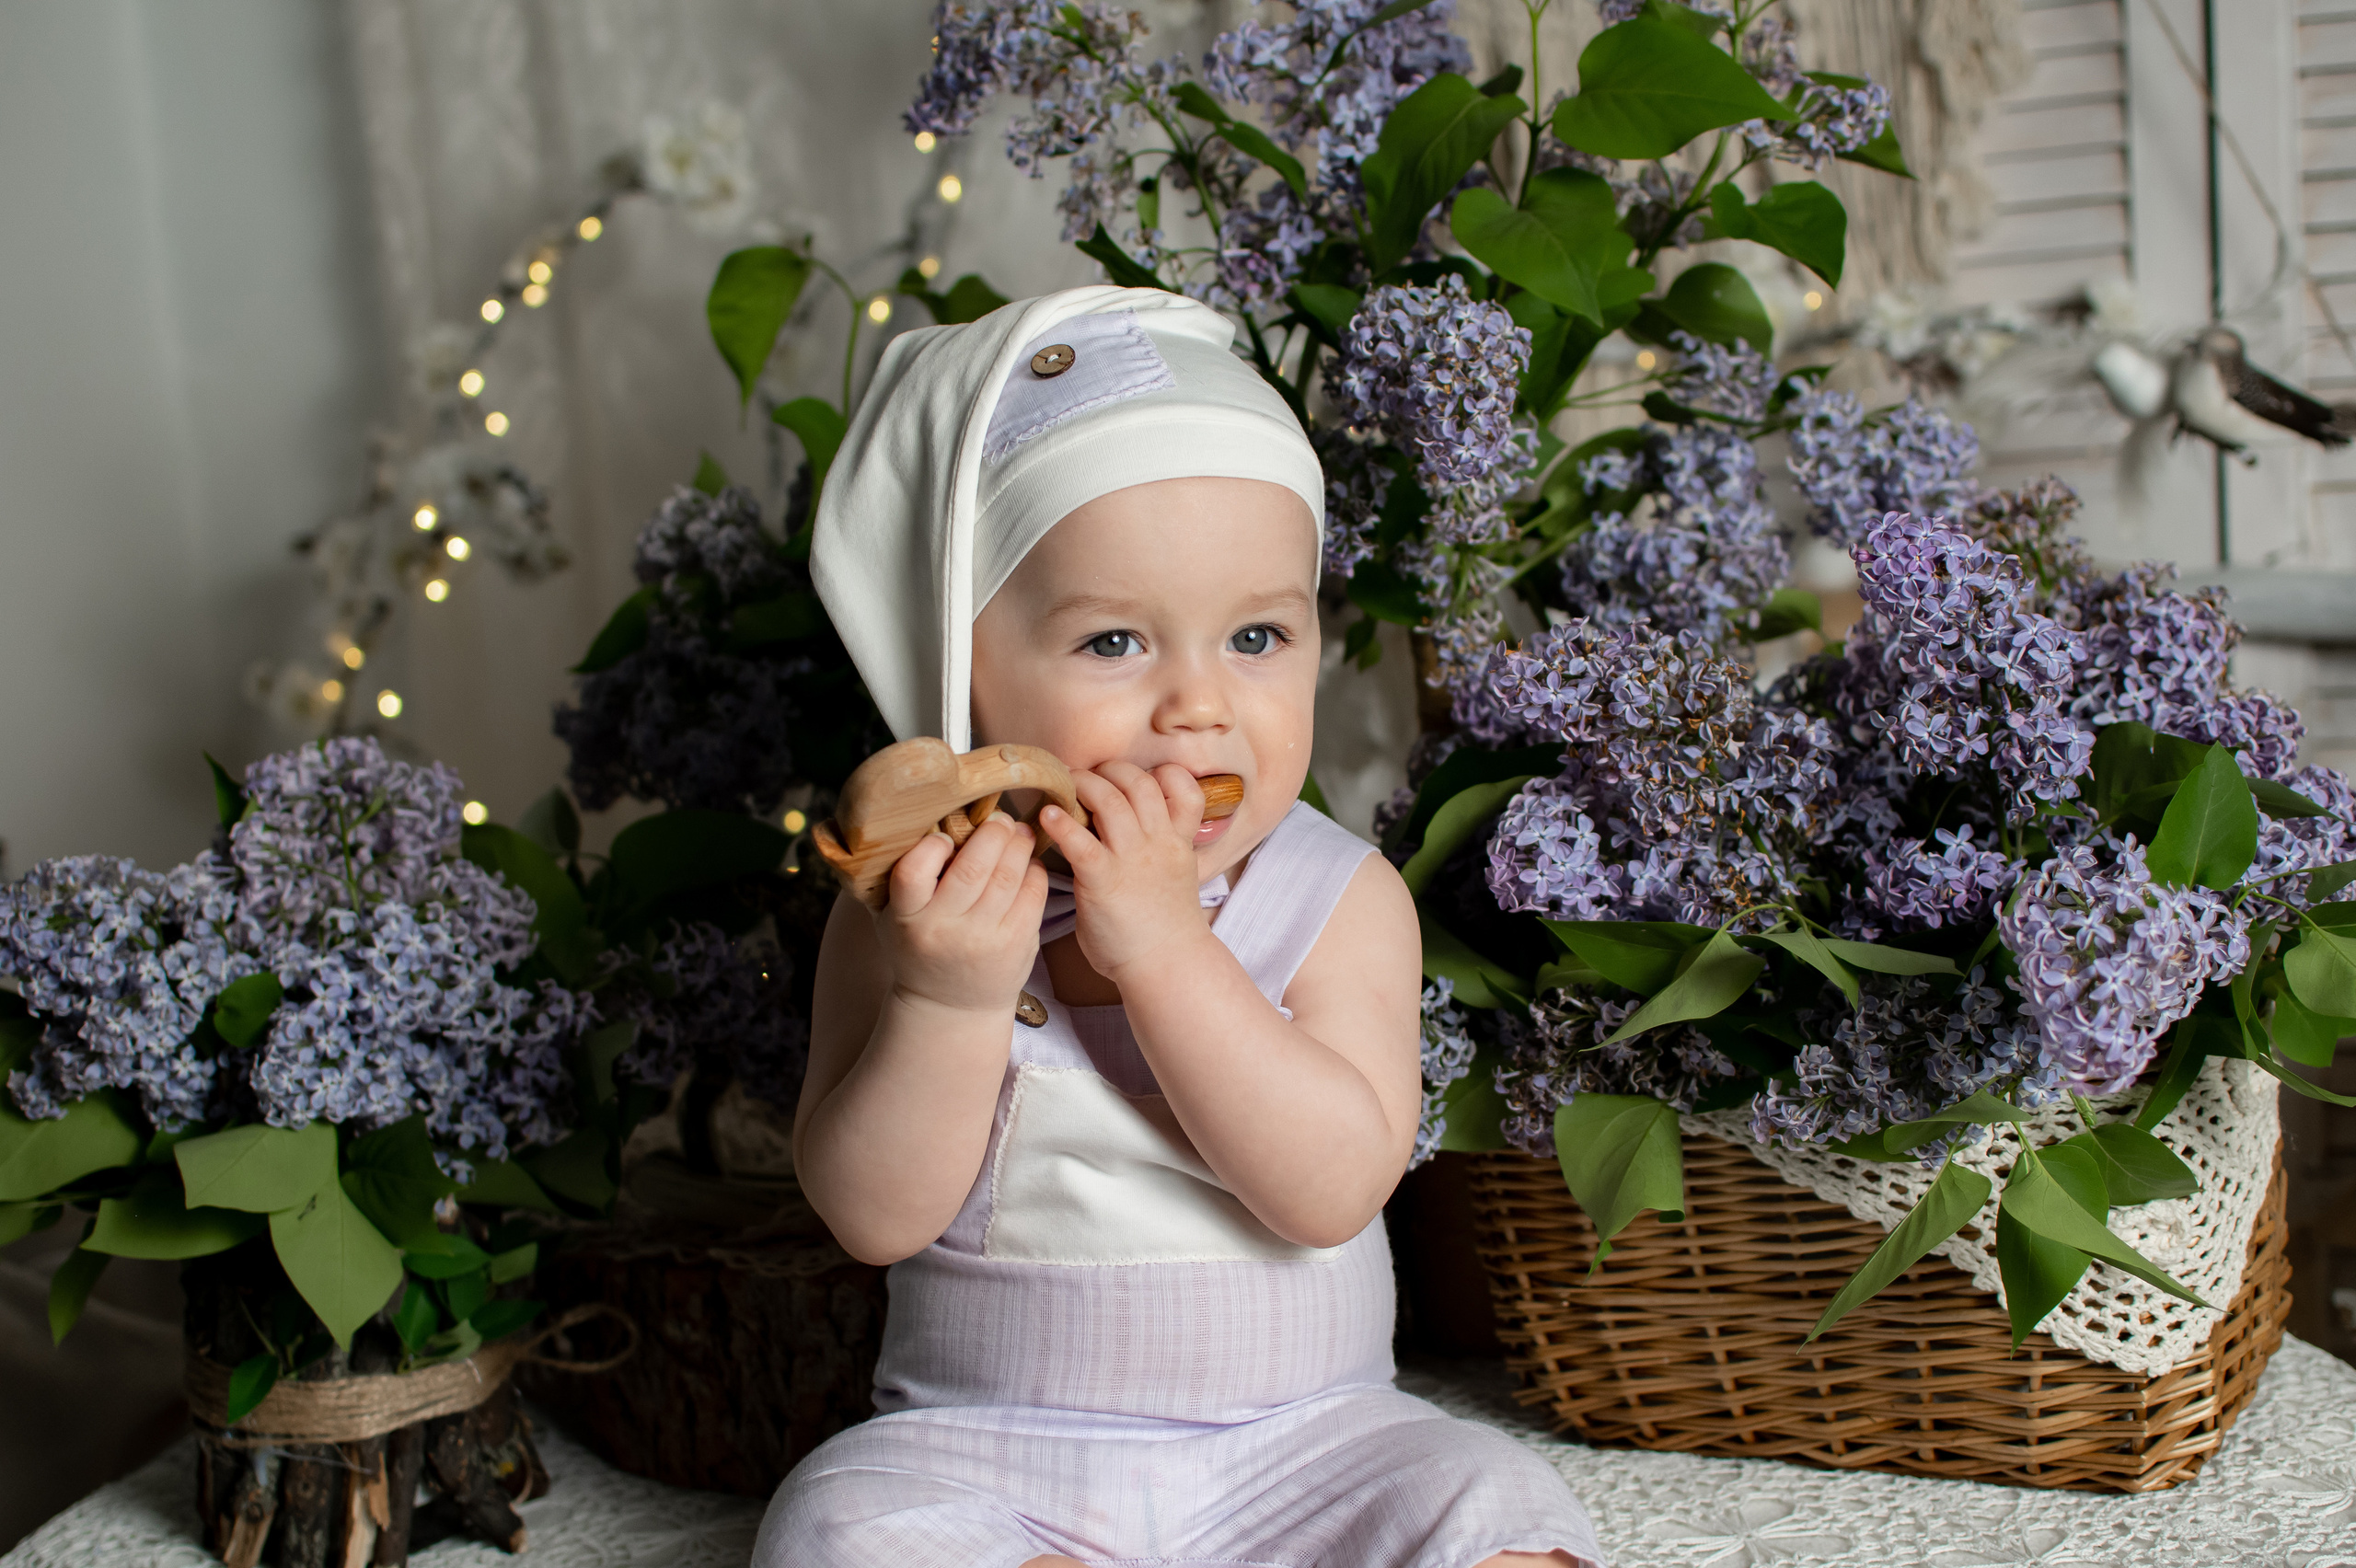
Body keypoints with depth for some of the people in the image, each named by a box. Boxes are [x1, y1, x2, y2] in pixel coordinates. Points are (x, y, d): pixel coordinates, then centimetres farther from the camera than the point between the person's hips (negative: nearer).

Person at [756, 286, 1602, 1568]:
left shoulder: (1339, 903, -9)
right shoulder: (921, 899, -7)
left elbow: (1332, 1187, -22)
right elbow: (874, 1215, -12)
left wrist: (1158, 939, -29)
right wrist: (950, 995, -29)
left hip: (1297, 1445, 0)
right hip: (984, 1449, 1)